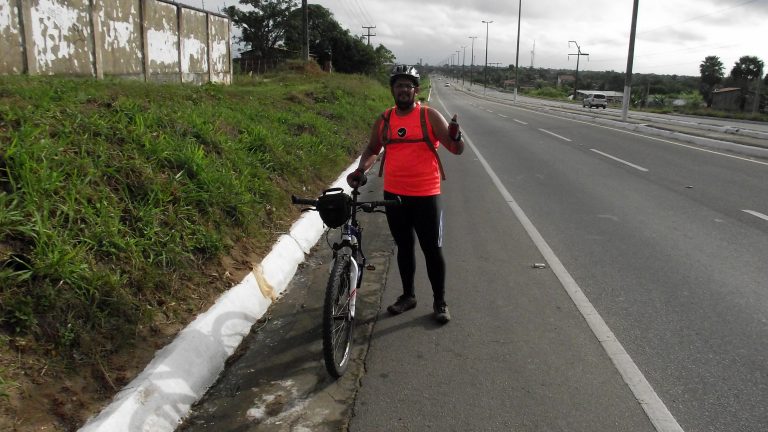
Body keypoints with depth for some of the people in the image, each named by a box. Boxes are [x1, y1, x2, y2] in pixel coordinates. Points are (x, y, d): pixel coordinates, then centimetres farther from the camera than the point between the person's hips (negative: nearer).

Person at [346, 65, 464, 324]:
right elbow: (372, 149, 18)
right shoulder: (384, 120, 6)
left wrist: (455, 136, -29)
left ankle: (439, 301, 19)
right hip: (394, 195, 4)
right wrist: (361, 170, 0)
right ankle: (408, 295, 31)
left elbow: (457, 150, -6)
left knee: (432, 249, 3)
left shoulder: (430, 116, -5)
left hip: (426, 195, -4)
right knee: (404, 246, 16)